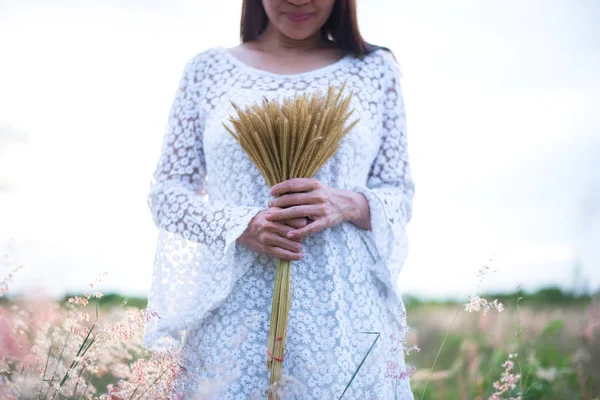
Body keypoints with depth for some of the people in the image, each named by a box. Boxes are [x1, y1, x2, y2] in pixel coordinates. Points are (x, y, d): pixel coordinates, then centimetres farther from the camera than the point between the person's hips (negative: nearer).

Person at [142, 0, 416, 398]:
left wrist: (345, 205, -15)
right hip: (234, 313, 0)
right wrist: (241, 226, -12)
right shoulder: (208, 69, 7)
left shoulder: (375, 69, 7)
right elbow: (166, 191, 7)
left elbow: (400, 195, 8)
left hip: (346, 317, 0)